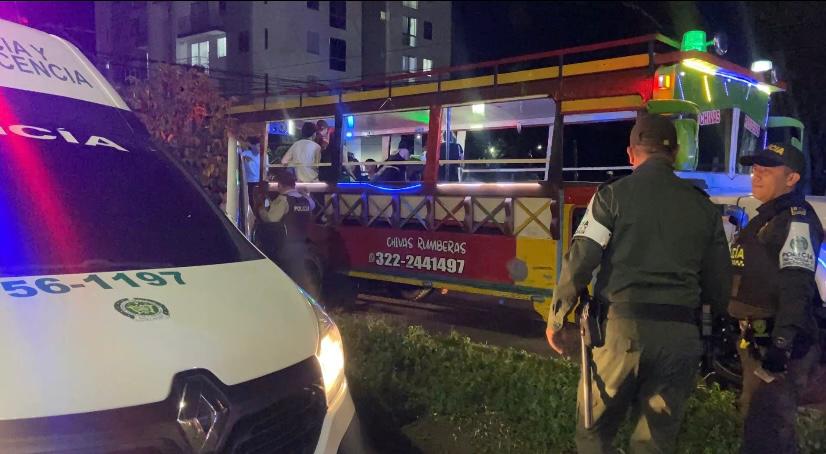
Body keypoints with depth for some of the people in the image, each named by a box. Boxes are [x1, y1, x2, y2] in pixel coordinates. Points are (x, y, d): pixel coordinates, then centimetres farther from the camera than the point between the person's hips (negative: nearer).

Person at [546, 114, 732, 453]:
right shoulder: (703, 205, 10)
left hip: (624, 326, -4)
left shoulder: (615, 194, -2)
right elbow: (719, 280, 13)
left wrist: (556, 320, 3)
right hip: (680, 334, 4)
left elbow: (579, 262, -7)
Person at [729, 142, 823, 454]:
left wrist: (782, 342, -28)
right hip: (756, 339, 11)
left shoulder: (797, 220, -12)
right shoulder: (766, 217, 19)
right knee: (755, 419, 21)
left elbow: (796, 288, -22)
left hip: (778, 342, -11)